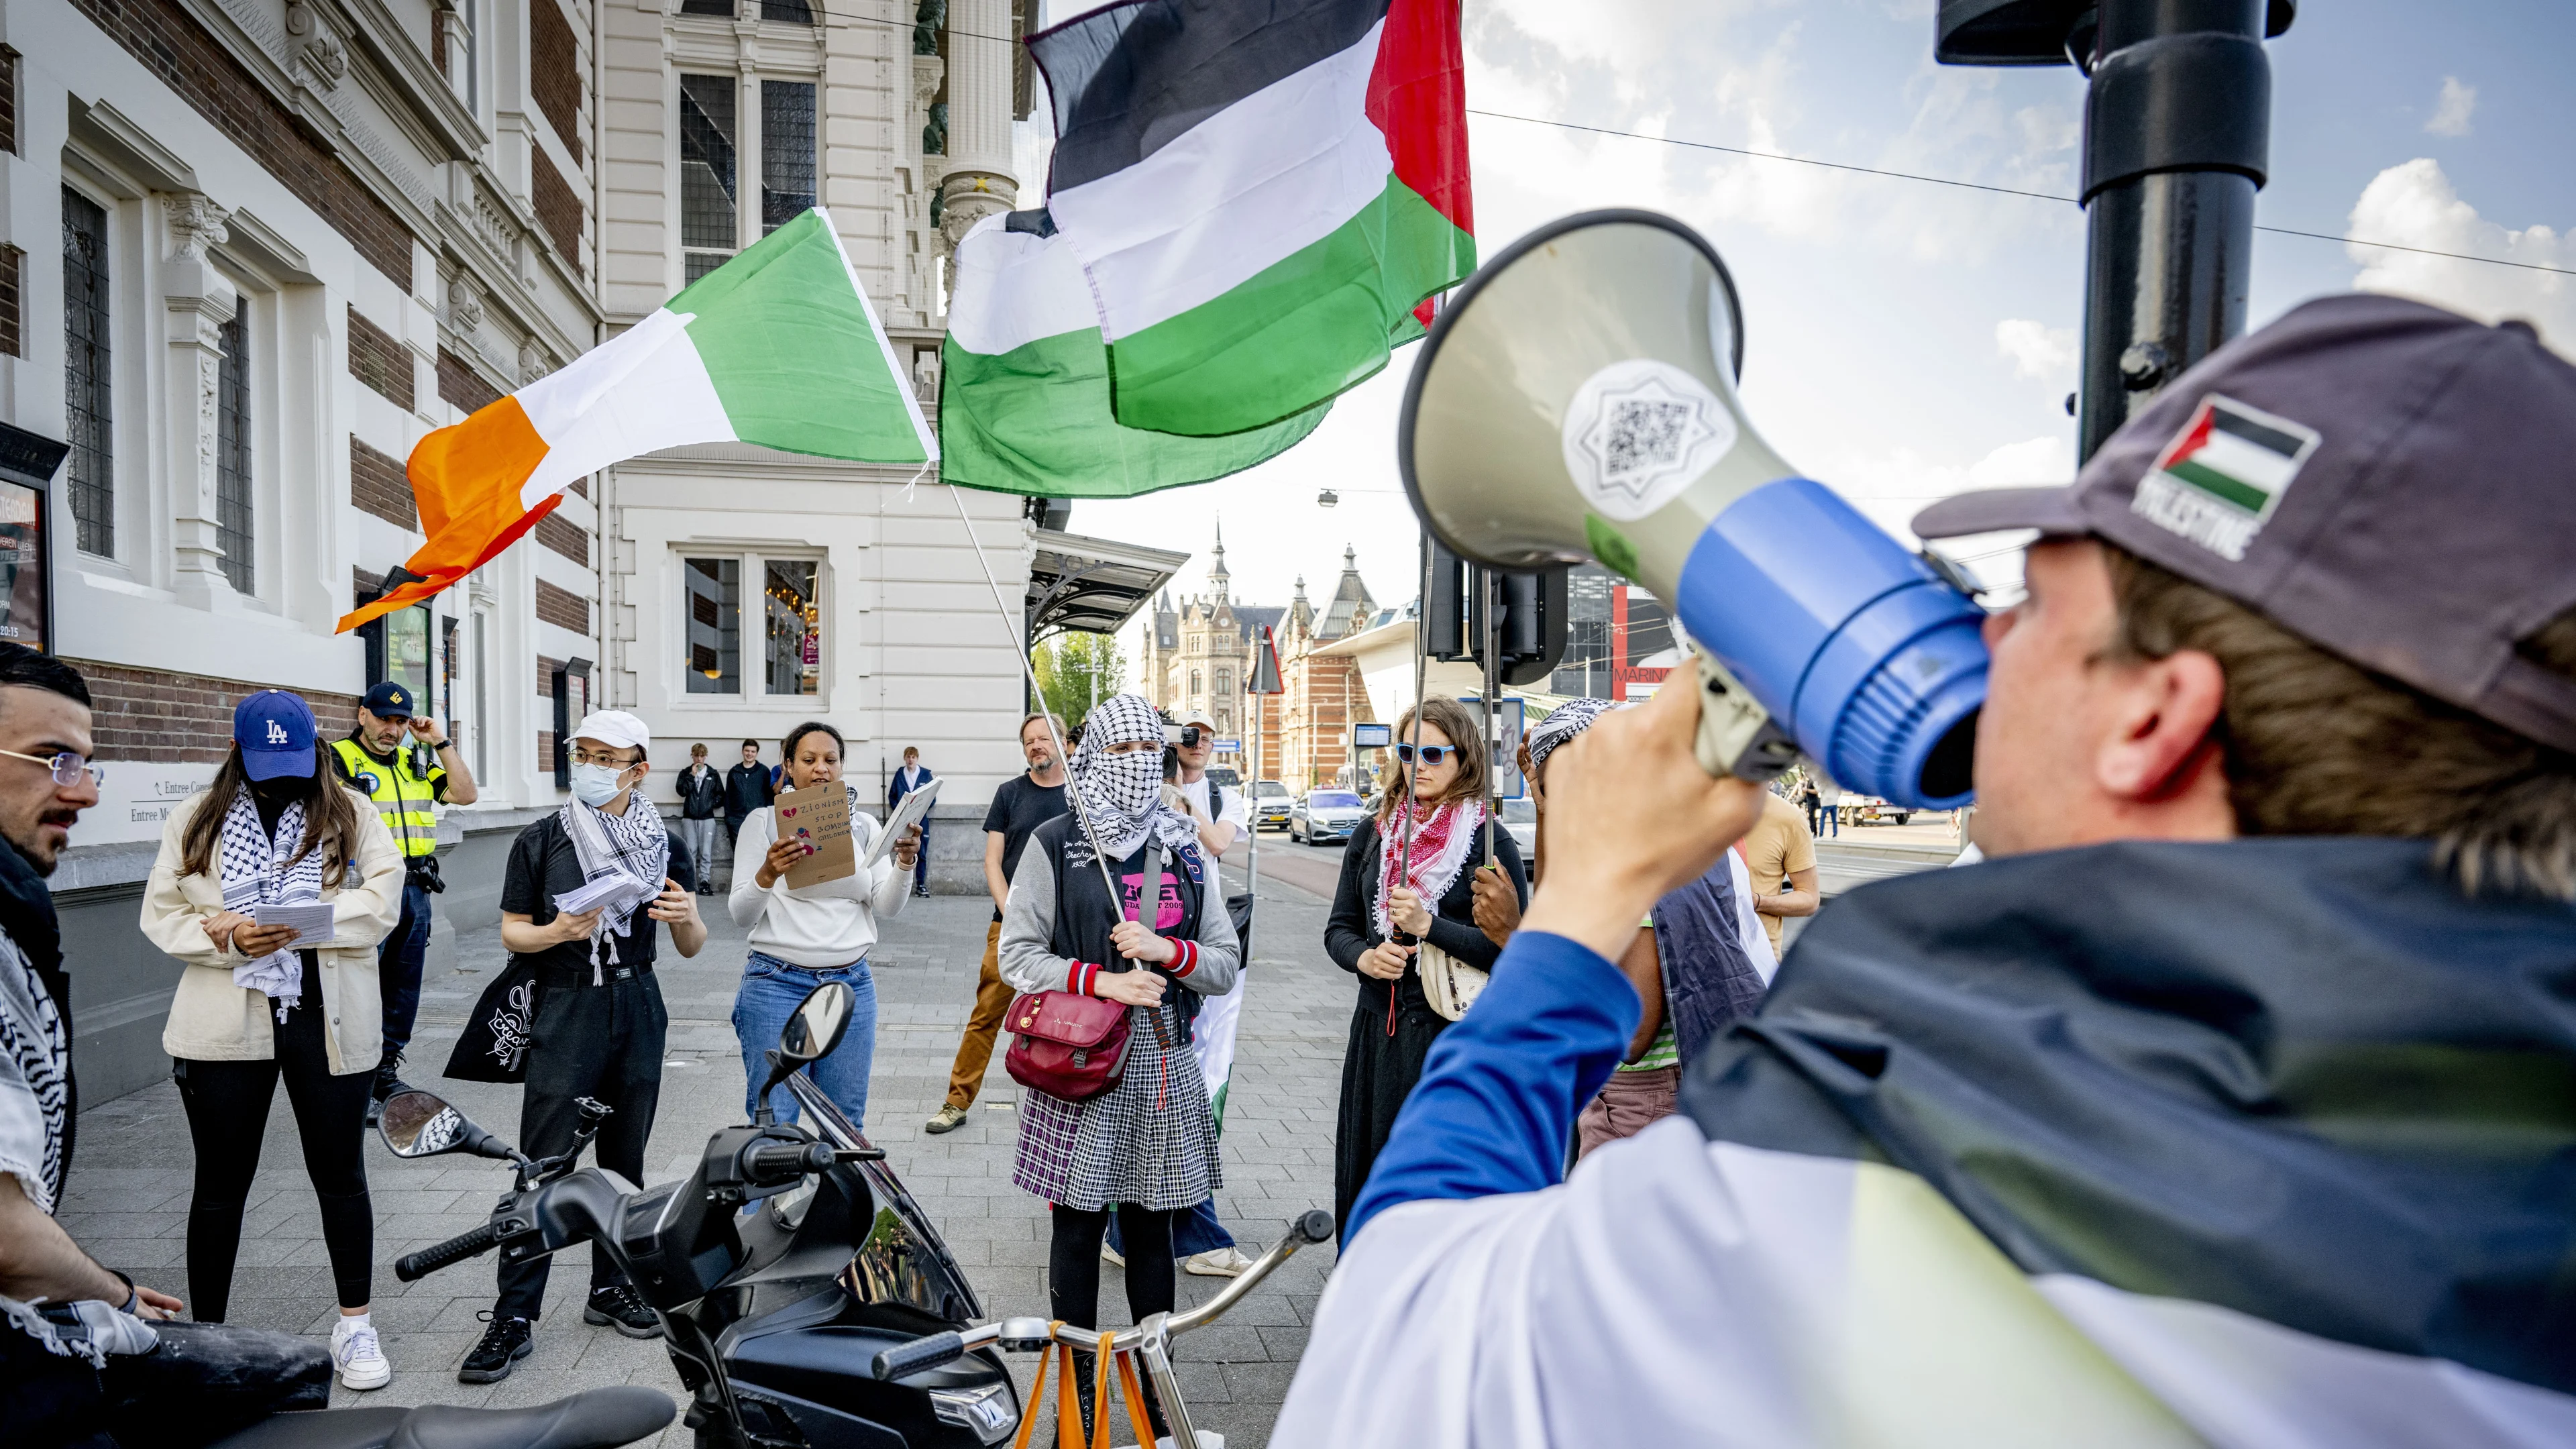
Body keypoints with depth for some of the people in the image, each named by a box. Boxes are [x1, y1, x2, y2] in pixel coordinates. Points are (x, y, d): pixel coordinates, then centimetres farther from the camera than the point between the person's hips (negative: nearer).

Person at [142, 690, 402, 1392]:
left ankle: (356, 1326, 24)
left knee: (340, 1175, 9)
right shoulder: (195, 819, 5)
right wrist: (226, 936, -15)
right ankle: (205, 1334, 28)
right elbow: (160, 914, 4)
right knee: (221, 1182, 12)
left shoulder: (350, 813, 2)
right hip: (224, 1027, 1)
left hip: (327, 1022, -1)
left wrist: (300, 923, -20)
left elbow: (383, 899, -8)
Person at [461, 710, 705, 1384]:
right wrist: (557, 932, -19)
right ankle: (514, 1317, 7)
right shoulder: (540, 842, -3)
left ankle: (610, 1289, 26)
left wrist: (686, 916, -17)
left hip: (637, 1009, 3)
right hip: (565, 1009, -2)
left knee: (623, 1158, 12)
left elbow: (690, 947, 5)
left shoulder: (662, 846, 3)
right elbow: (511, 933, 2)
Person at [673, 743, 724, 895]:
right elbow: (682, 791, -7)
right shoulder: (685, 773, 10)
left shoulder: (713, 774, 9)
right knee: (690, 851, 0)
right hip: (689, 818, 1)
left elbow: (721, 795, 10)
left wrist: (711, 804, -5)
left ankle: (705, 881, -3)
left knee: (706, 852, -4)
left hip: (707, 818, -1)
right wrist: (692, 775, -9)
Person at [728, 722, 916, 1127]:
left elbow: (887, 909, 2)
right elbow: (740, 914, -5)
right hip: (777, 985, -3)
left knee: (846, 1123, 9)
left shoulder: (863, 826, 9)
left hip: (852, 984, 3)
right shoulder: (764, 822, 1)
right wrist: (767, 875, -24)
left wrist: (904, 862, -16)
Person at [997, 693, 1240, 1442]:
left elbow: (1226, 963, 8)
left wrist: (1168, 950, -11)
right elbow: (1018, 955, -2)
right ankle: (1078, 1386, 24)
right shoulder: (1053, 844, -1)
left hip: (1162, 1062, 3)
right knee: (1079, 1226, 7)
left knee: (1152, 1226, 11)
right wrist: (1102, 981, -14)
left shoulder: (1186, 851, 8)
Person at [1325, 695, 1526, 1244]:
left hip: (1454, 1037, -4)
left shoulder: (1489, 843, -4)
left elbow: (1513, 950, -11)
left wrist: (1430, 925, -20)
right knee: (1367, 1175, 11)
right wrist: (1364, 957, -9)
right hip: (1377, 1030, 4)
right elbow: (1339, 928, 12)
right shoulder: (1372, 834, 9)